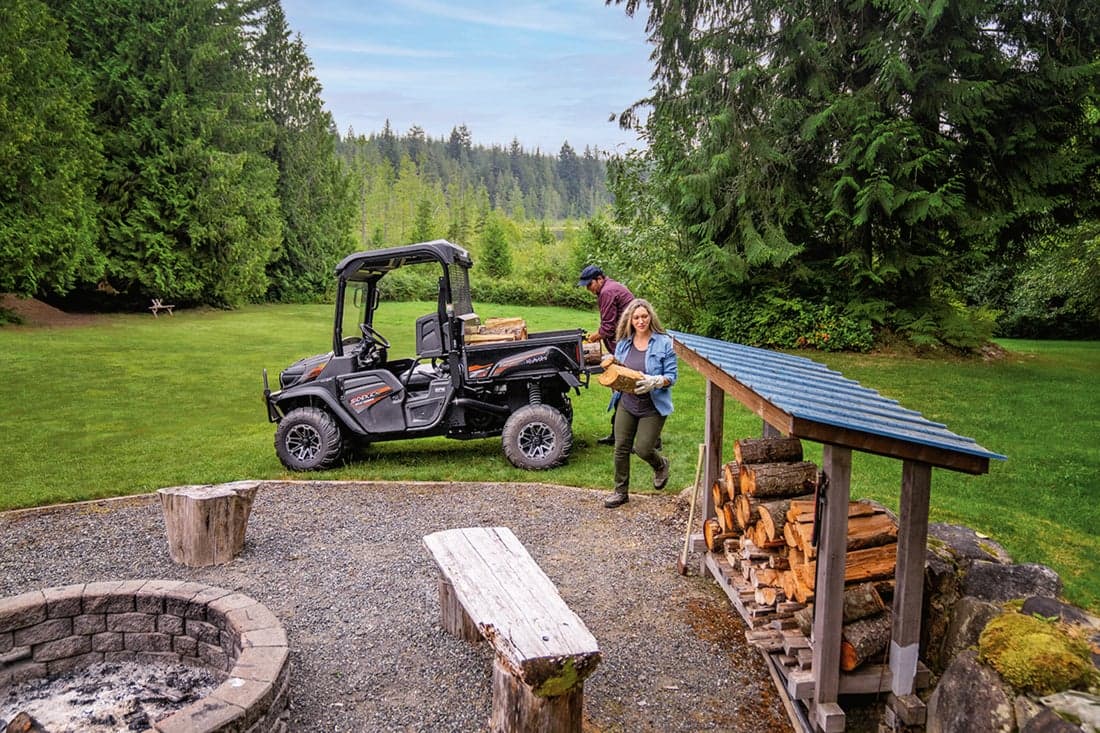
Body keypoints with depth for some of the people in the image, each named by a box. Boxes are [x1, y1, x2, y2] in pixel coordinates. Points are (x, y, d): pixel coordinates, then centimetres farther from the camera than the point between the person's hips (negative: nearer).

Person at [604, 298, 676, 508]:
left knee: (642, 448, -6)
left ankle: (661, 465, 30)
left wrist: (654, 381, -28)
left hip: (653, 407, -4)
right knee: (621, 448, 5)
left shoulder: (664, 343, -9)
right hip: (627, 403, 4)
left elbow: (671, 376, -9)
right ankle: (621, 492, 22)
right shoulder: (623, 343, 5)